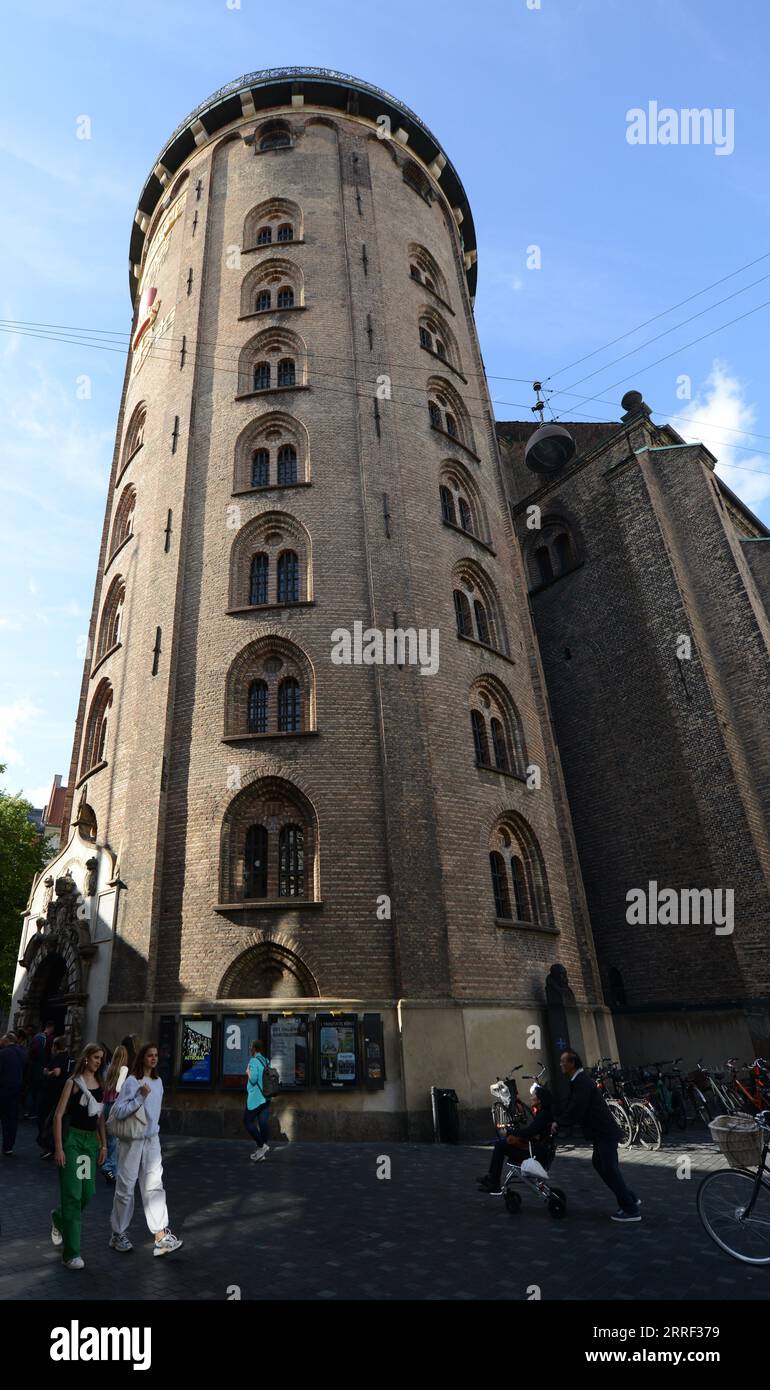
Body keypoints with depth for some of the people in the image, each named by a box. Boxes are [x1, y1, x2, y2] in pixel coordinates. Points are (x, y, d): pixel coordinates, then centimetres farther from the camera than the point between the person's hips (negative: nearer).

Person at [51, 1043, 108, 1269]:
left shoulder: (100, 1085, 10)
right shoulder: (73, 1083, -7)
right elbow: (58, 1116, -9)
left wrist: (103, 1144, 9)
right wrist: (58, 1148, -14)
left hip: (91, 1140, 6)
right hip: (72, 1138, -6)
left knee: (88, 1193, 10)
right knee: (72, 1195, -5)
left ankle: (59, 1219, 40)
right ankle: (71, 1254, 5)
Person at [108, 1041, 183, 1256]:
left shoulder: (158, 1081, 7)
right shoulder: (131, 1081, -15)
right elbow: (119, 1111, -20)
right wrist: (140, 1097, -27)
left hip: (152, 1140, 6)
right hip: (131, 1141, -6)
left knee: (154, 1187, 2)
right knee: (125, 1188, 7)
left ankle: (161, 1237, 1)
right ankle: (118, 1235, 25)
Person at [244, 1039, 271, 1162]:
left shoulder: (254, 1061, -13)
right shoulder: (266, 1061, 11)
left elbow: (253, 1079, -21)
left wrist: (248, 1072, -3)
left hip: (255, 1098, -7)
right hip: (266, 1097, 7)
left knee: (248, 1121, 5)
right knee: (263, 1123, 6)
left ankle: (261, 1146, -2)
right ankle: (261, 1152, 8)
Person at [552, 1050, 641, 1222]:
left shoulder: (583, 1082, -21)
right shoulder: (578, 1081, 12)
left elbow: (576, 1110, -24)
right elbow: (570, 1106, 18)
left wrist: (559, 1124, -13)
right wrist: (557, 1121, 11)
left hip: (604, 1132, -11)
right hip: (600, 1131, 11)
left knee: (610, 1169, -4)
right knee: (599, 1163, 18)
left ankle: (631, 1210, 6)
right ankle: (630, 1199, 27)